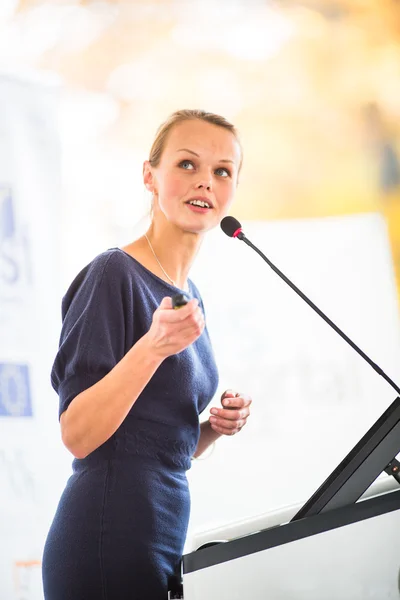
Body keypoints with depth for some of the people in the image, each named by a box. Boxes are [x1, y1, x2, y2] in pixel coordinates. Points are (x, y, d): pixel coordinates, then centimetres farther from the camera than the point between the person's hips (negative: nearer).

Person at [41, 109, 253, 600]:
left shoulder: (189, 294, 15)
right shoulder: (114, 274, -11)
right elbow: (78, 436, -17)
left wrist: (216, 428, 3)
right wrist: (153, 347, -28)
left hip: (163, 536, 9)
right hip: (109, 543, -9)